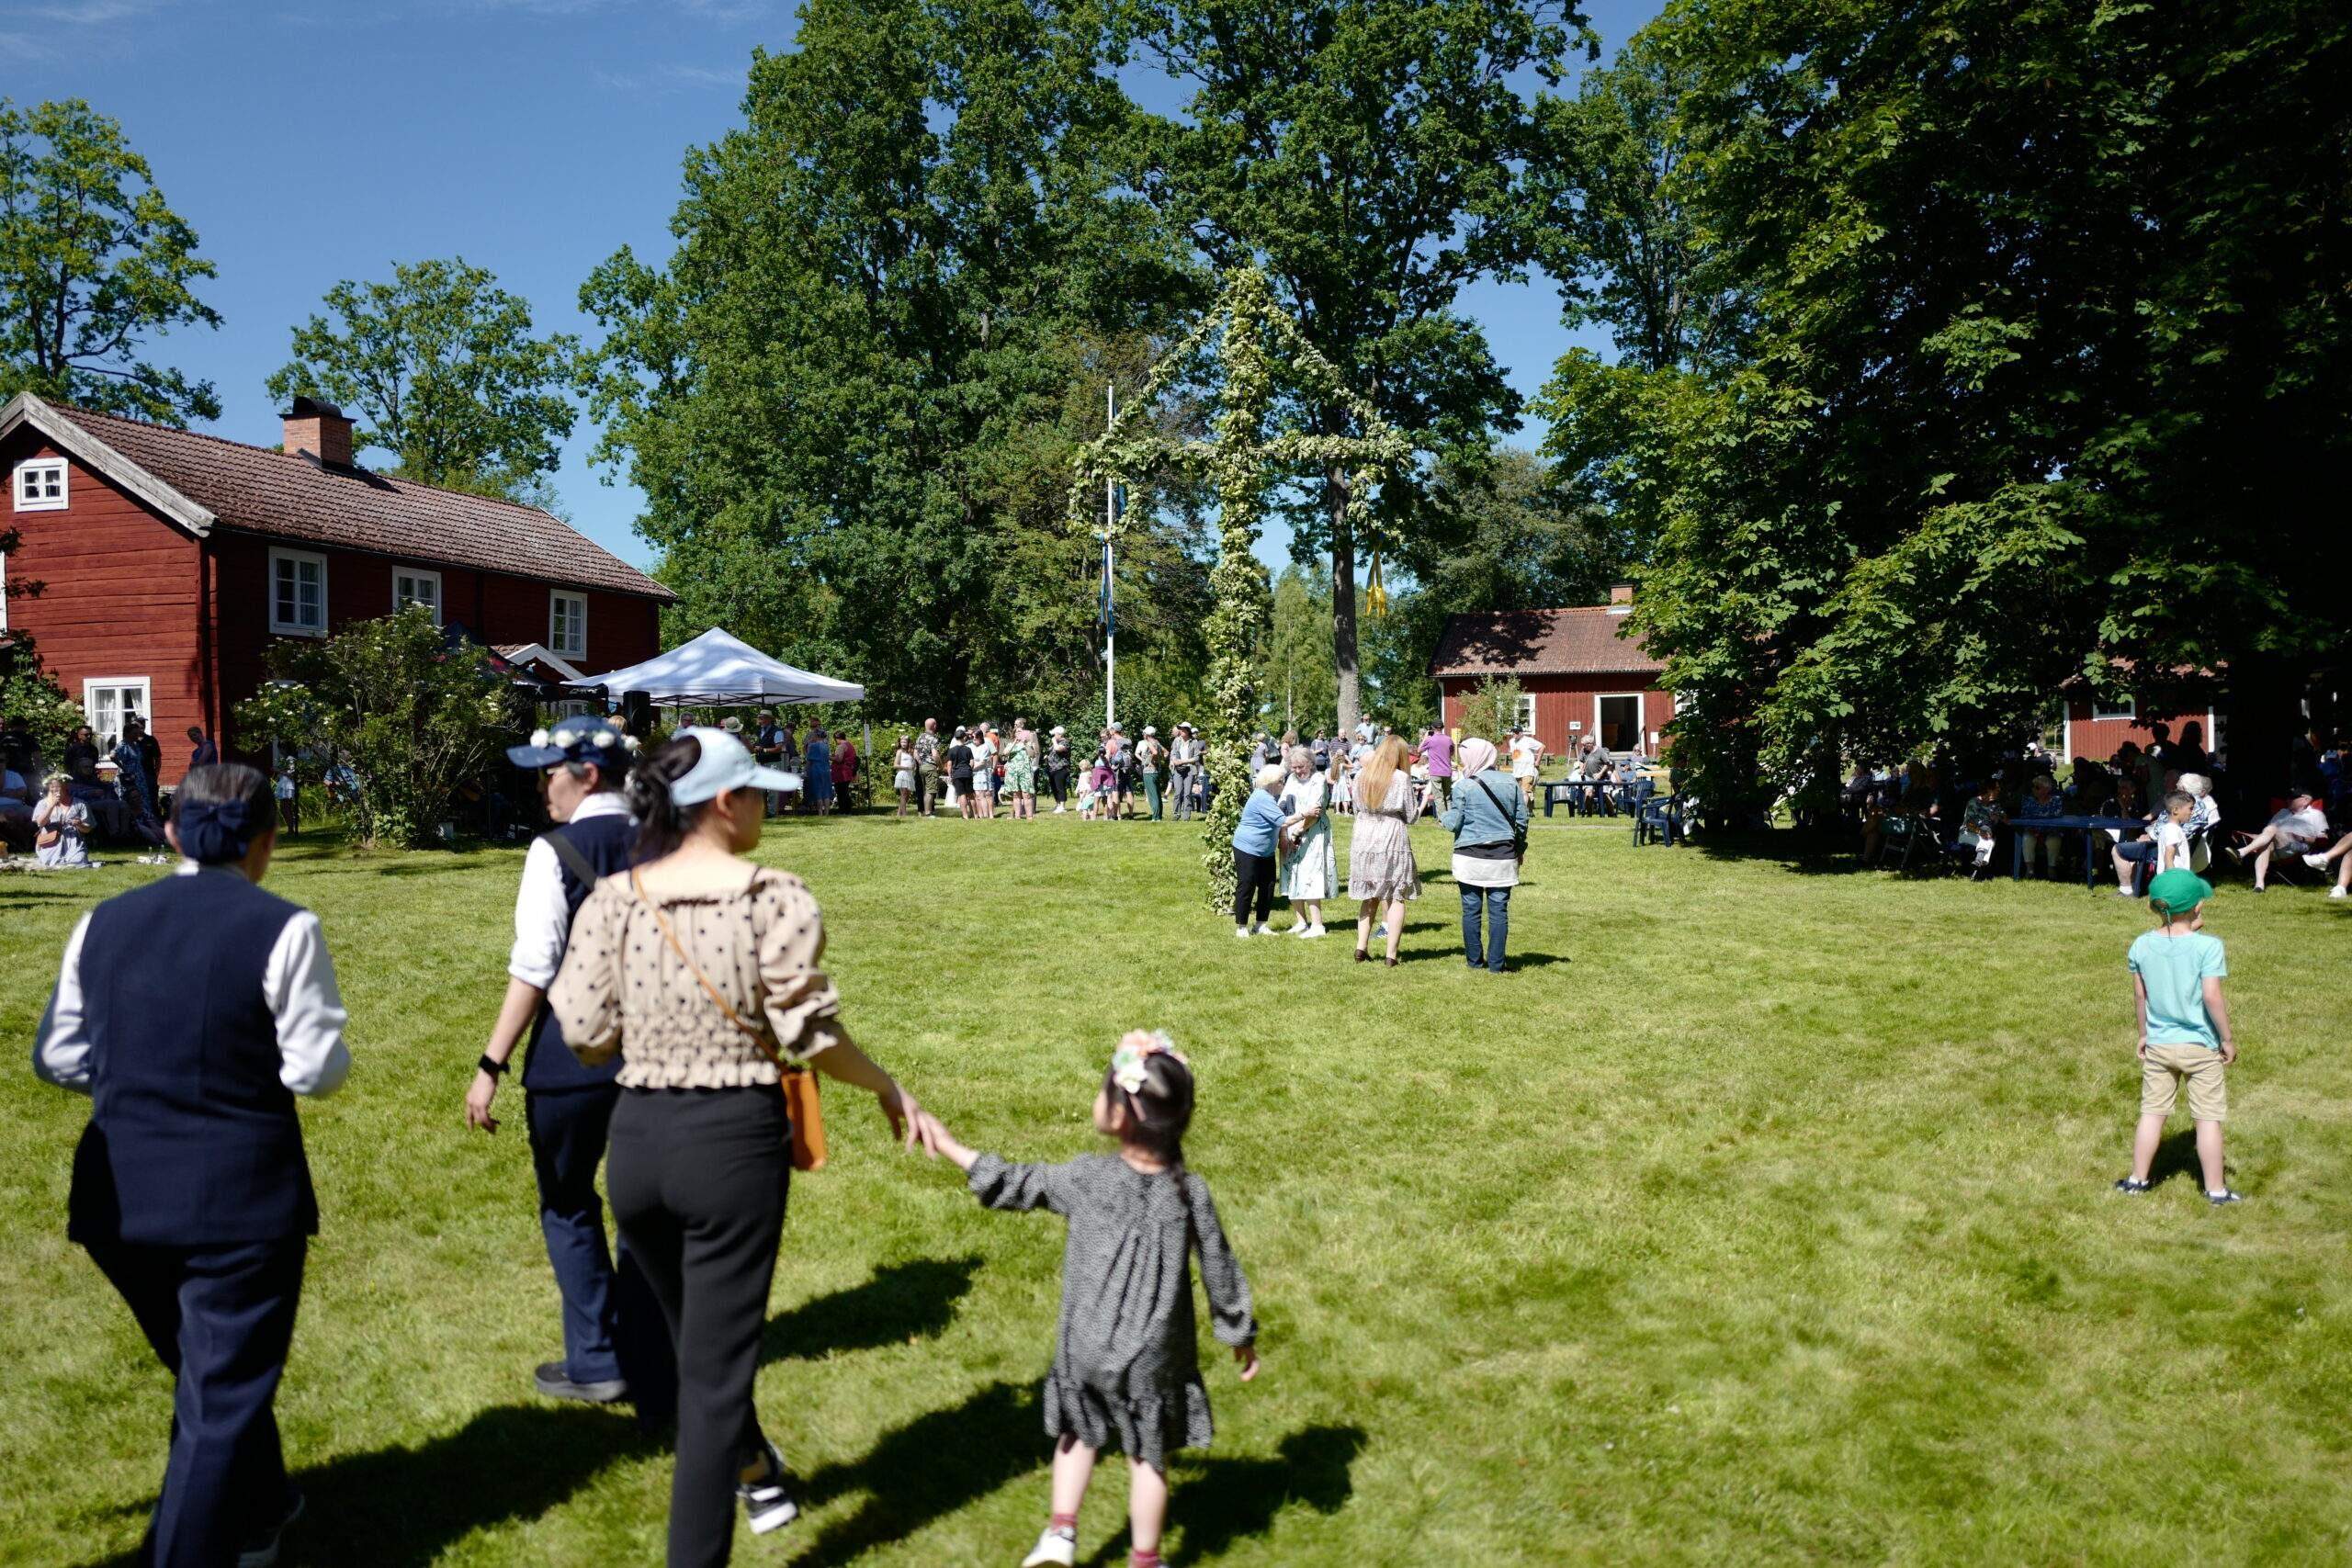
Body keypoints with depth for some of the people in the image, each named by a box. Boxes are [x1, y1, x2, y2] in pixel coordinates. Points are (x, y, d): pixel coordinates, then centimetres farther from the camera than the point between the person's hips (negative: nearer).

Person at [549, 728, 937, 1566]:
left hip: (636, 1138, 5)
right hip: (734, 1140, -5)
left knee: (694, 1338, 28)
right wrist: (888, 1088, 3)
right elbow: (809, 1034, -13)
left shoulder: (611, 899, -3)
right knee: (716, 1365, 8)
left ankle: (756, 1473, 52)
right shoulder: (774, 897, -14)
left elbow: (586, 1035, -2)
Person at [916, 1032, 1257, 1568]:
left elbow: (1014, 1186, 0)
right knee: (1148, 1455, 16)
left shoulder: (1086, 1177, -14)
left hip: (1087, 1347, 0)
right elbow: (1219, 1269, -4)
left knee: (1078, 1433, 24)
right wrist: (1241, 1334, 12)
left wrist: (949, 1145, 11)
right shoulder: (1190, 1191, -12)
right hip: (1155, 1357, 0)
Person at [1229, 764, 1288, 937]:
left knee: (1268, 887, 8)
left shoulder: (1273, 796, 7)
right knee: (1246, 887, -3)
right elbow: (1282, 821, -29)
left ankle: (1261, 925, 16)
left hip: (1266, 851, 9)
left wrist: (1283, 838, -4)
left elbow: (1278, 823, 12)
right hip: (1248, 849, -9)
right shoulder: (1262, 798, -24)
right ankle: (1241, 927, 5)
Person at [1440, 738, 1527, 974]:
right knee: (1499, 911, 4)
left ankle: (1475, 960, 14)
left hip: (1470, 857, -2)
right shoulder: (1509, 782, 4)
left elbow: (1454, 823, -5)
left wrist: (1443, 816, 17)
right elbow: (1521, 819, 8)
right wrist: (1519, 849, 20)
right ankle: (1496, 964, 4)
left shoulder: (1463, 787, -8)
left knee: (1471, 910, 8)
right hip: (1503, 857, 2)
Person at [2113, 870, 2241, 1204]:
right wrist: (2227, 1039, -7)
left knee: (2152, 1112, 13)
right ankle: (2216, 1189, 15)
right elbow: (2211, 996, -19)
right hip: (2201, 1046, -4)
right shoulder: (2207, 945, -16)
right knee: (2208, 1118, 7)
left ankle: (2137, 1179, 20)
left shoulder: (2141, 945, -3)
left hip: (2157, 1045, 4)